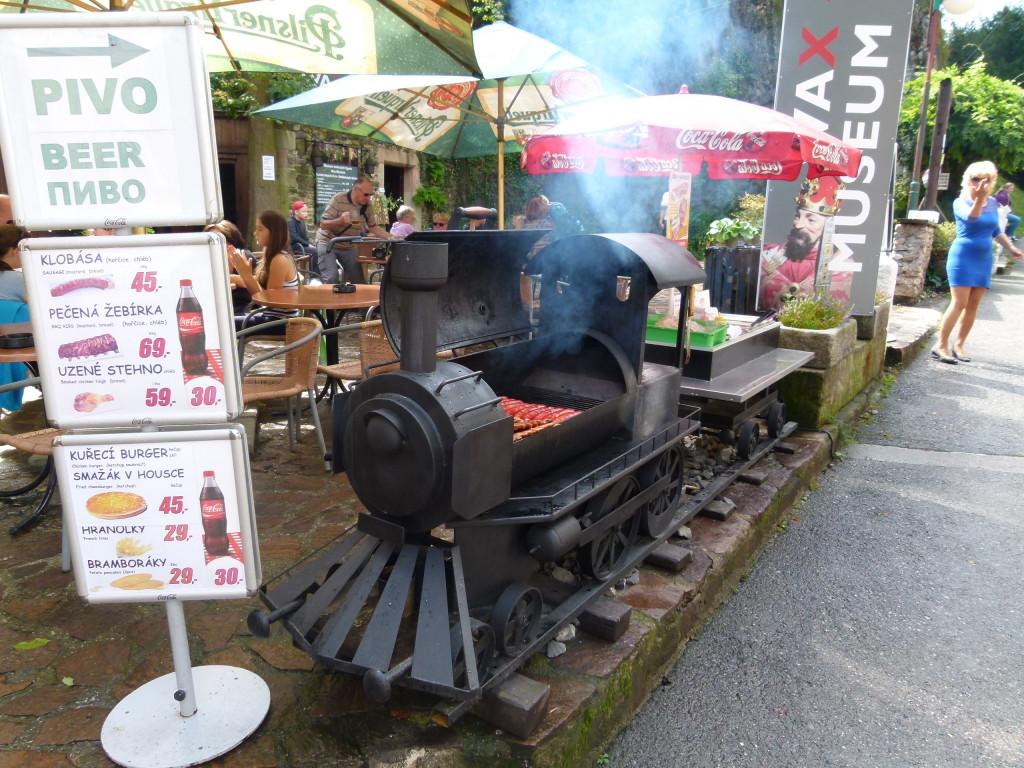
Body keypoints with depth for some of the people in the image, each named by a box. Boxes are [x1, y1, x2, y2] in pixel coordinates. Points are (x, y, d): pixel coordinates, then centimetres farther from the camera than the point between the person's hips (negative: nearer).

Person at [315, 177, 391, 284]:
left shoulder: (367, 206, -4)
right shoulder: (338, 200, -19)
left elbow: (373, 227, 5)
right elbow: (323, 225, -18)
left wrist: (390, 238, -10)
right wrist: (340, 220, -37)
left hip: (349, 247, 5)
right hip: (328, 243, -5)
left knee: (359, 281, 3)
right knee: (331, 279, -19)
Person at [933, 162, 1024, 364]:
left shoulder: (993, 203, 9)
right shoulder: (960, 202, -8)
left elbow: (996, 230, 21)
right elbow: (971, 218, -29)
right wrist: (978, 198, -45)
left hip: (984, 260, 6)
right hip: (962, 258, -6)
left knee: (973, 305, 5)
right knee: (959, 303, -13)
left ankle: (958, 345, 13)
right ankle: (941, 345, -8)